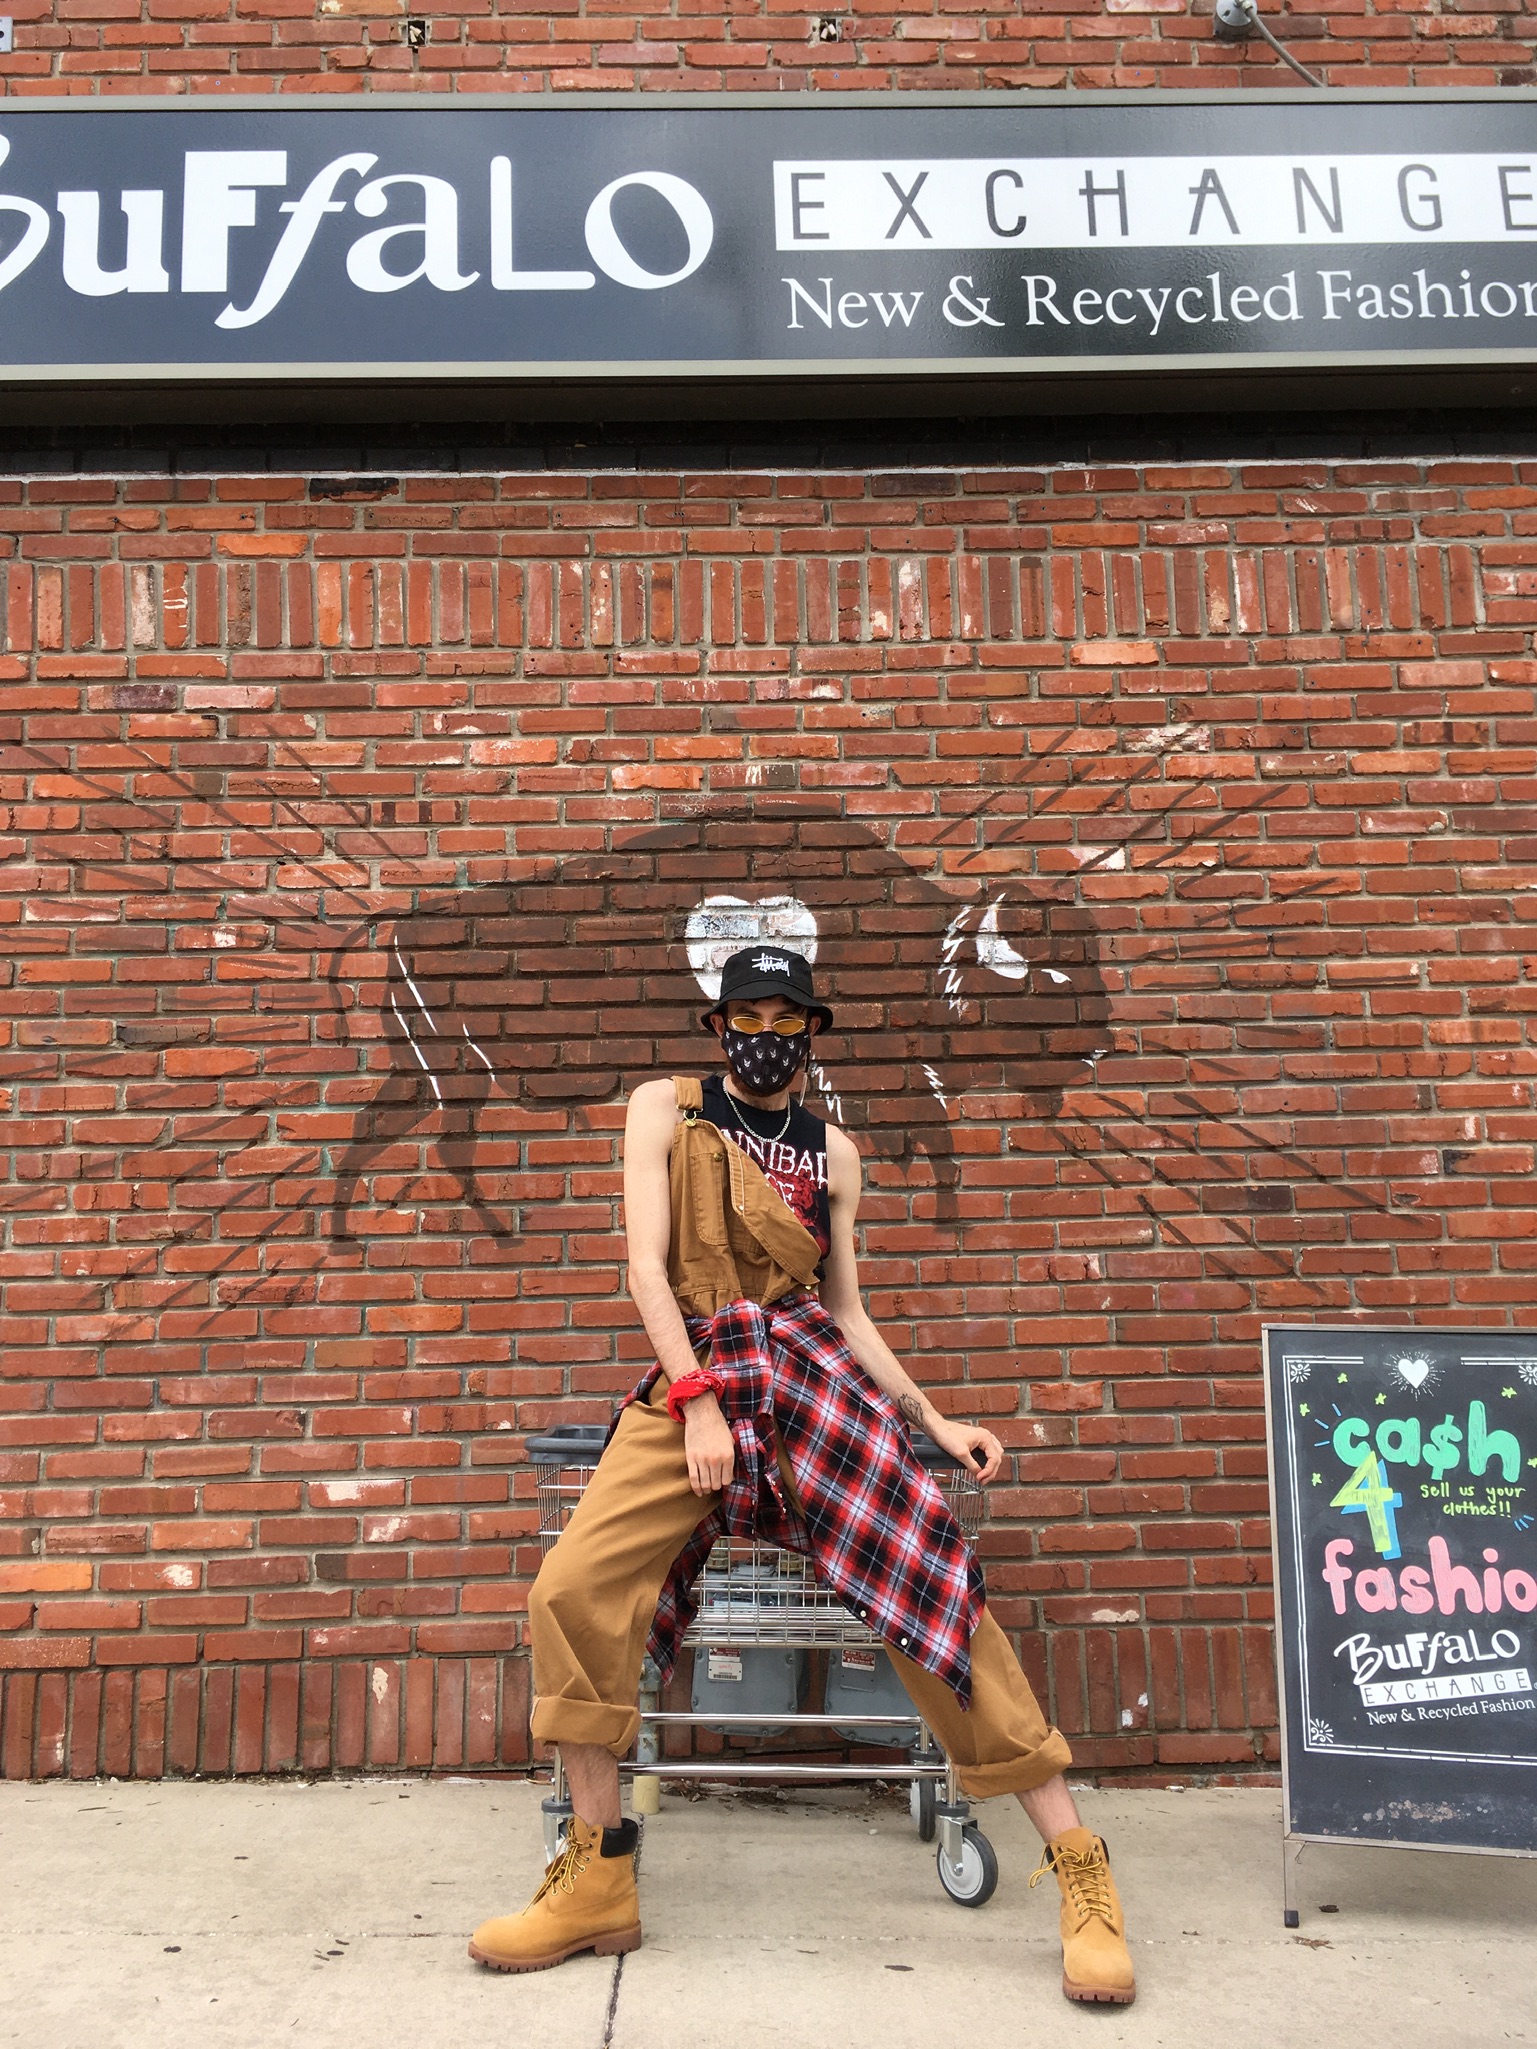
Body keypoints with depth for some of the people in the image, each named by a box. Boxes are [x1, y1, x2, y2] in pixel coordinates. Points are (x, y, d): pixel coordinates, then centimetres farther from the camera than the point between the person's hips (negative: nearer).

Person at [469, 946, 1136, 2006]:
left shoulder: (833, 1150, 15)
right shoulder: (666, 1107, 9)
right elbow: (647, 1264, -1)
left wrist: (935, 1421, 6)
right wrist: (698, 1397, -11)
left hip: (814, 1374, 1)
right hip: (689, 1381, 0)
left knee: (940, 1590, -11)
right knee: (573, 1590, -15)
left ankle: (1081, 1872, -1)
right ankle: (600, 1883, 3)